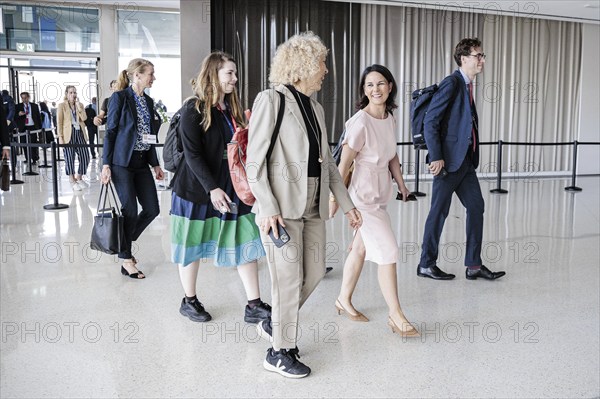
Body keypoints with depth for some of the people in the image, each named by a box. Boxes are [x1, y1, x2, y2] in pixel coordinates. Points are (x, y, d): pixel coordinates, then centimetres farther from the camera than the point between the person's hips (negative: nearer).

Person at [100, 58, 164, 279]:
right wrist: (106, 164, -12)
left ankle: (123, 242, 26)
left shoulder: (148, 101, 13)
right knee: (130, 211, -5)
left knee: (152, 209, 4)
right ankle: (126, 260, 10)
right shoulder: (119, 97, -6)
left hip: (142, 163, 7)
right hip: (122, 162, -7)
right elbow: (110, 132, -7)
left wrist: (155, 163, 14)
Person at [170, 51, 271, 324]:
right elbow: (192, 154, -16)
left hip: (232, 188, 6)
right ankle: (189, 301, 25)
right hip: (198, 189, -6)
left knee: (245, 243, 2)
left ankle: (254, 306, 7)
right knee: (194, 245, 7)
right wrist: (212, 188, -22)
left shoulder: (231, 108, 10)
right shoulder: (194, 110, -10)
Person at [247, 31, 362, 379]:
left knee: (315, 271, 11)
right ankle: (280, 352, 17)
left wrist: (347, 203, 16)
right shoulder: (271, 100, -7)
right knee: (289, 278, 0)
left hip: (313, 205, 7)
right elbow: (255, 161, -10)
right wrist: (268, 208, -19)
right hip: (282, 206, -7)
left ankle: (274, 324, 33)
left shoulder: (316, 108, 14)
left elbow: (328, 161, 18)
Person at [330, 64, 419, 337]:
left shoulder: (389, 118, 5)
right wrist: (334, 198, -13)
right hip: (364, 195, -8)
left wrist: (401, 183, 11)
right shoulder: (360, 122, -19)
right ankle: (395, 315, 7)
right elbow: (344, 163, -16)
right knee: (388, 252, -5)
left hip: (381, 192, 8)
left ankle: (344, 300, 33)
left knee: (360, 248, 17)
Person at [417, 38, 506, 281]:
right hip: (449, 160, -9)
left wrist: (473, 156, 12)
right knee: (440, 211, 0)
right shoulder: (452, 83, -11)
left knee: (476, 206, 8)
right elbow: (430, 122, -17)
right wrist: (436, 157, -20)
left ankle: (474, 265, 15)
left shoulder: (468, 85, 15)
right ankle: (426, 265, 13)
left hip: (466, 159, 9)